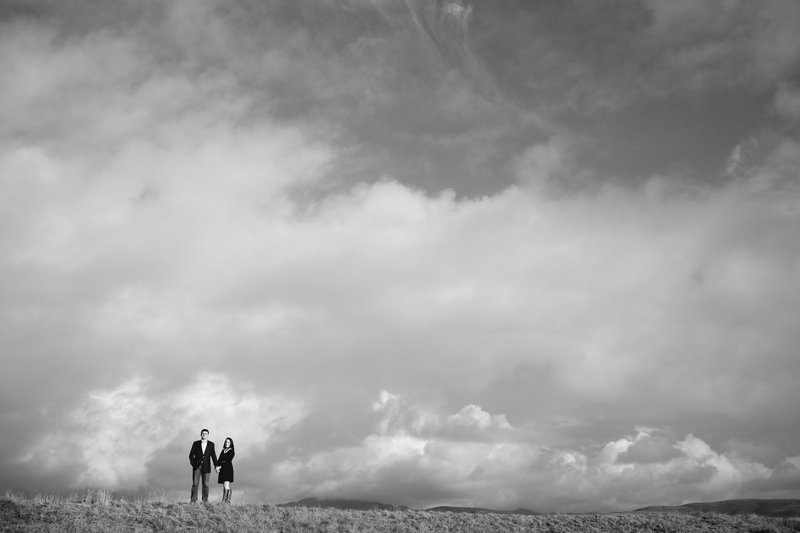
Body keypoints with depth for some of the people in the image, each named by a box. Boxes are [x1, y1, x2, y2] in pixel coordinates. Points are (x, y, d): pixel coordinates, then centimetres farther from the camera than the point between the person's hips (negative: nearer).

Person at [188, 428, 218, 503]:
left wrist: (216, 465, -5)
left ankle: (205, 501, 6)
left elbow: (213, 455, 4)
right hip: (196, 466, 0)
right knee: (195, 483, -4)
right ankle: (193, 500, -1)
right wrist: (192, 462, -7)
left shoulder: (211, 444, 8)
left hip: (206, 467, 0)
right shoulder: (196, 443, 8)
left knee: (205, 484, 0)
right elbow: (191, 454, 7)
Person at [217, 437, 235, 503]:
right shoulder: (223, 451, 18)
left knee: (226, 485, -15)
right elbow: (219, 460, 12)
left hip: (228, 468, -6)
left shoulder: (231, 451, -1)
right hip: (222, 469, 6)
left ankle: (227, 500, -18)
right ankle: (223, 500, 3)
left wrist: (221, 466, -15)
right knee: (224, 486, 4)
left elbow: (229, 460, -11)